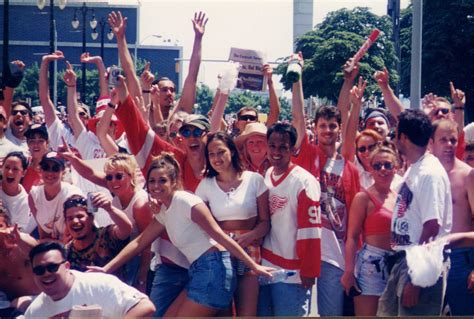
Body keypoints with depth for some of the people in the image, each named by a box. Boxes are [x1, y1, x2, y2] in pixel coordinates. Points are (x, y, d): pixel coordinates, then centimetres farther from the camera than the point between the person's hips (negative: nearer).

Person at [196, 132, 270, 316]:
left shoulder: (254, 180, -1)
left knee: (246, 314, -7)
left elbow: (265, 222, -1)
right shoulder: (206, 185, 6)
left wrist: (247, 237, -18)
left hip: (248, 250, -1)